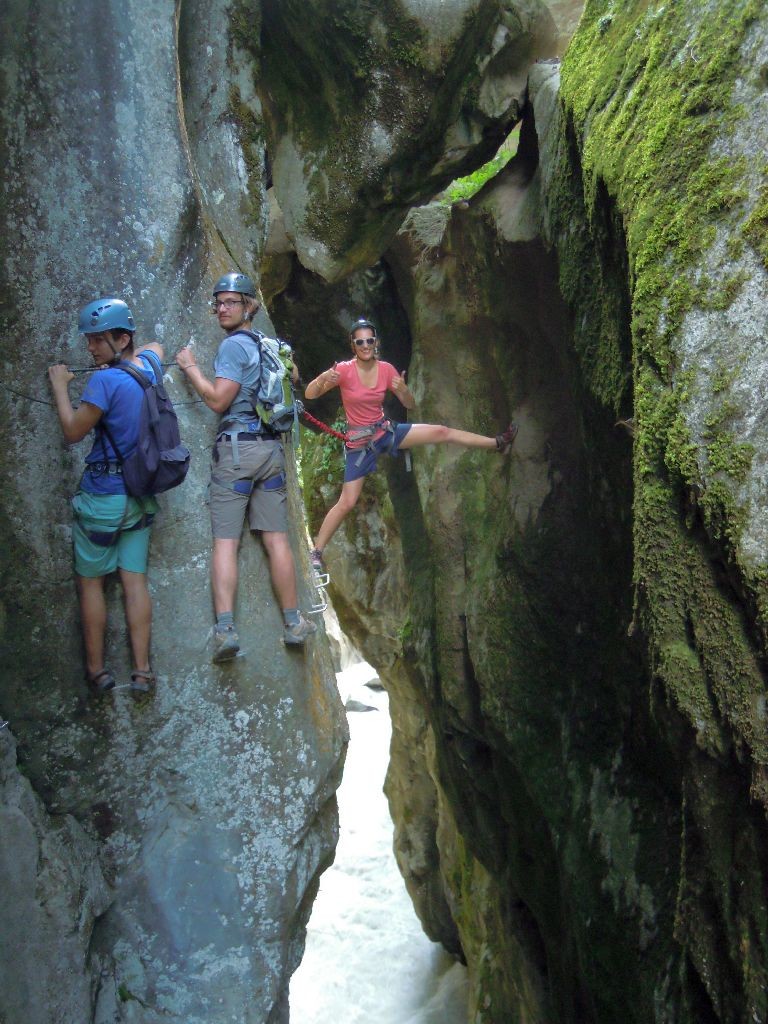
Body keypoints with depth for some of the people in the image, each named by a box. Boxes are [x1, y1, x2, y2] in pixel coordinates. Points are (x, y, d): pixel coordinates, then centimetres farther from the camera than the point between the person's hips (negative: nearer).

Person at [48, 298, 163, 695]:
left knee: (89, 581, 7)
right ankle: (142, 670, 8)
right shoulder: (147, 367, 4)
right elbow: (155, 346, 29)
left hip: (103, 495, -6)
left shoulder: (105, 382, -18)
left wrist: (60, 385, 0)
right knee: (135, 580, 7)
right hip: (140, 497, 7)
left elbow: (72, 432, -10)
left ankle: (96, 670, 14)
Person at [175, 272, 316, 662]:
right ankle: (293, 623, 11)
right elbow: (293, 374, 34)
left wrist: (190, 367, -1)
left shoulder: (234, 345, -6)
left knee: (225, 541, -7)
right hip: (272, 448, 6)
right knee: (276, 539, 8)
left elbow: (218, 400, -12)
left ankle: (225, 629, -15)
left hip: (237, 448, -6)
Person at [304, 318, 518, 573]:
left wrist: (404, 389, -21)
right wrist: (322, 380, -41)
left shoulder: (386, 369, -5)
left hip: (385, 431, 4)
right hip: (359, 442, -4)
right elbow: (309, 394, -19)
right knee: (346, 503, -7)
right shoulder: (344, 370, -17)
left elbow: (410, 405, 2)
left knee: (441, 432, -2)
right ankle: (316, 552, 4)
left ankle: (497, 444, 12)